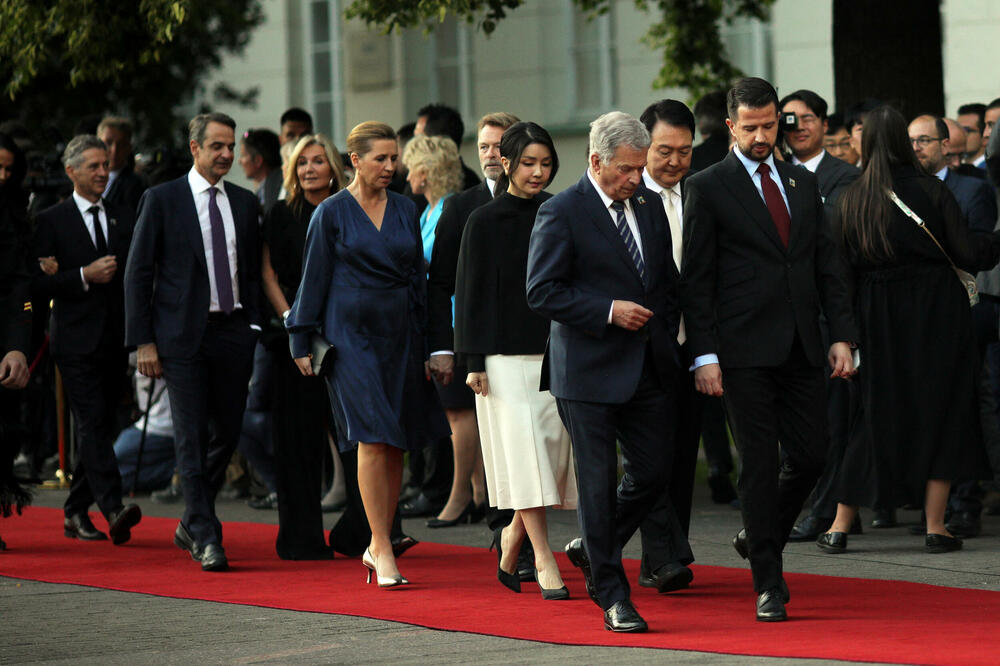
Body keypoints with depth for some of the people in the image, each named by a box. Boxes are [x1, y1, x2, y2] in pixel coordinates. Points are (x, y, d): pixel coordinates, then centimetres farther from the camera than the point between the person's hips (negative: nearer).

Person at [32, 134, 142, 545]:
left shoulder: (123, 219, 14)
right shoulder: (51, 221, 0)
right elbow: (38, 286, -7)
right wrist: (85, 276, -16)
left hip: (115, 342, 5)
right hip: (77, 342, -5)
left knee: (99, 430, 8)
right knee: (93, 424, -15)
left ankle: (76, 513, 18)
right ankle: (114, 510, -26)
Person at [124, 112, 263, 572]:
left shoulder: (245, 202, 11)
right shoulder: (161, 200, -1)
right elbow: (138, 274, -1)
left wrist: (254, 327, 4)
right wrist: (143, 341, -8)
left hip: (233, 332, 4)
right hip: (183, 335, -4)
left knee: (229, 432, 6)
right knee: (192, 437, -5)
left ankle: (192, 524, 25)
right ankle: (206, 538, -2)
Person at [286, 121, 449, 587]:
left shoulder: (404, 210, 10)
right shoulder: (332, 213, -2)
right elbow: (314, 279, 1)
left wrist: (426, 340, 12)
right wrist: (301, 342, -1)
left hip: (400, 334, 5)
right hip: (352, 334, -5)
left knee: (397, 444, 4)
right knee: (373, 439, -12)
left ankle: (378, 545, 13)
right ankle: (383, 549, -10)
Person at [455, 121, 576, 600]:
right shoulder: (485, 222, -1)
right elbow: (472, 292, 0)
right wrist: (474, 362, -5)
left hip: (557, 350, 3)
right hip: (508, 354, -3)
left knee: (554, 446, 2)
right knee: (525, 450, -6)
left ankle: (513, 534, 25)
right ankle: (544, 560, -5)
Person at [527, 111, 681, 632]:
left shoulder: (649, 209, 12)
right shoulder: (561, 213, -8)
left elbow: (668, 281, 23)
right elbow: (542, 292, -13)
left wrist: (665, 334, 10)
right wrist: (609, 311, -17)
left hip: (650, 369, 6)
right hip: (590, 370, -6)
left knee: (653, 470, 6)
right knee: (597, 481, -1)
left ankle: (594, 549, 31)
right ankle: (611, 594, 6)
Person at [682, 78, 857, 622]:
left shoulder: (803, 183, 14)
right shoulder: (707, 188, -1)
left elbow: (827, 265, 15)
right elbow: (696, 280, -4)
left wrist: (841, 336, 6)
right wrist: (704, 355, -11)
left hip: (801, 350, 5)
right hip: (745, 350, -5)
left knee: (810, 457, 4)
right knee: (759, 465, -4)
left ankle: (758, 537, 29)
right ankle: (768, 584, 2)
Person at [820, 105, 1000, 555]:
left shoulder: (852, 201, -2)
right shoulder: (929, 191, -8)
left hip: (877, 322, 2)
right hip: (935, 316, -2)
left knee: (873, 416, 11)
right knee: (939, 415, 6)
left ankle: (840, 527, 9)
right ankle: (936, 527, 3)